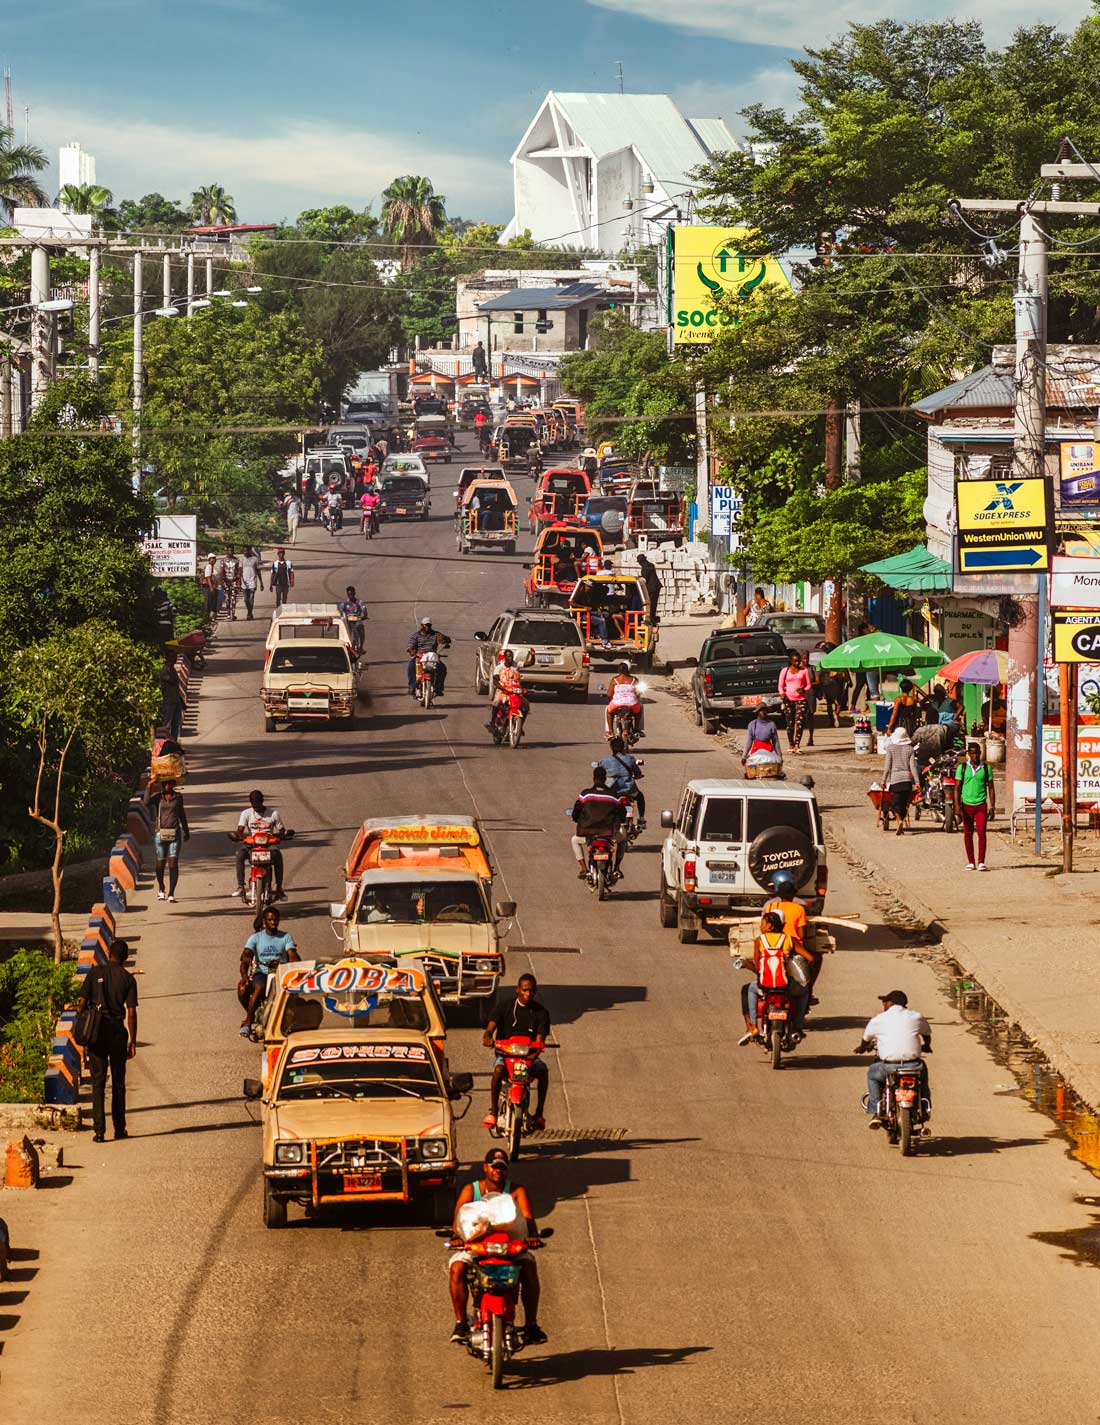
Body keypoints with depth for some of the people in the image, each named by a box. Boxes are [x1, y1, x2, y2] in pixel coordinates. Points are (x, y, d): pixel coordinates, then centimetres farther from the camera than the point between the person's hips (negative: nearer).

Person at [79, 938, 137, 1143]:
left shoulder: (95, 973, 0)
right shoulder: (128, 979, -2)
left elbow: (83, 1002, -2)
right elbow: (131, 1013, -4)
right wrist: (132, 1042, 1)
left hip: (96, 1033, 0)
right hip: (117, 1032, 0)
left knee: (98, 1082, 1)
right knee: (118, 1082, 10)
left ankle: (99, 1130, -5)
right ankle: (119, 1128, 13)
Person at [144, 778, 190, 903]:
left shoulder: (178, 797, 9)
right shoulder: (157, 796, 3)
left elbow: (182, 815, 21)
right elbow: (146, 802, -18)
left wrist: (186, 831, 28)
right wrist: (149, 786, -18)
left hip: (174, 834, 1)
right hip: (160, 834, 0)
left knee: (173, 863, -9)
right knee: (160, 863, 8)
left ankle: (171, 895, -9)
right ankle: (160, 889, 33)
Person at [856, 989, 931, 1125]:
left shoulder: (878, 1020, 6)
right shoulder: (916, 1017, 10)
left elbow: (866, 1039, 23)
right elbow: (927, 1033, 30)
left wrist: (862, 1048, 47)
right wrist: (926, 1046, 53)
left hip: (889, 1068, -2)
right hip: (913, 1066, 2)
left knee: (872, 1073, 29)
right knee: (922, 1068, 36)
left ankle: (875, 1113, 18)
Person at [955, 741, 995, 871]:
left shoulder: (986, 768, 5)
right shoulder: (962, 768, 3)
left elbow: (991, 787, 9)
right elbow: (957, 788, 3)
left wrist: (992, 805, 1)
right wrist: (957, 805, -6)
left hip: (981, 805, -1)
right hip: (967, 805, 1)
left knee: (981, 832, -12)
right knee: (968, 834, 6)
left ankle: (981, 862, -13)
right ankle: (971, 862, 13)